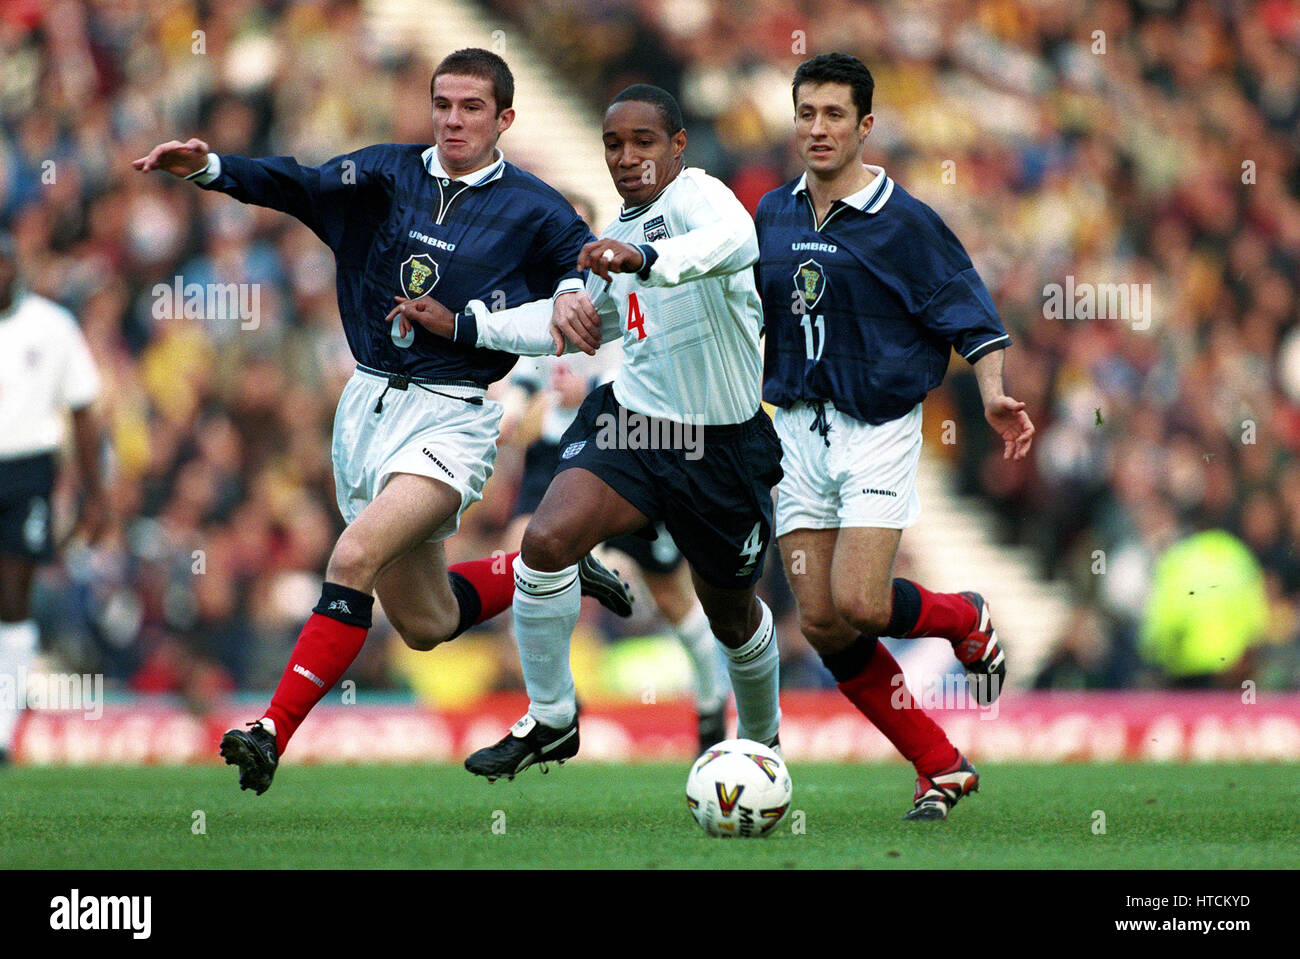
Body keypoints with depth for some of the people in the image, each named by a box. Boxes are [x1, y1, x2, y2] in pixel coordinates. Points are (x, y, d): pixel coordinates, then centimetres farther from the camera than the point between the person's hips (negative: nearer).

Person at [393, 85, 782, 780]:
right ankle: (550, 719, -7)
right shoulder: (620, 230, 9)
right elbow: (581, 327, 26)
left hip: (720, 446, -5)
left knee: (732, 617, 13)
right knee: (546, 540, -22)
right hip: (631, 418, 5)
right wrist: (462, 326, 22)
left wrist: (645, 259, -60)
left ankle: (762, 738, 43)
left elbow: (734, 240, -42)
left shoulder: (695, 194, -16)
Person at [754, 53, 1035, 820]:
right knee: (822, 626, -2)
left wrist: (994, 395, -22)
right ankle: (941, 766, 9)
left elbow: (968, 312, -8)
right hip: (799, 431, 5)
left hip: (878, 430, -5)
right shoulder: (774, 215, 8)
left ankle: (966, 620, 16)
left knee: (858, 606, -18)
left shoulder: (902, 221, -8)